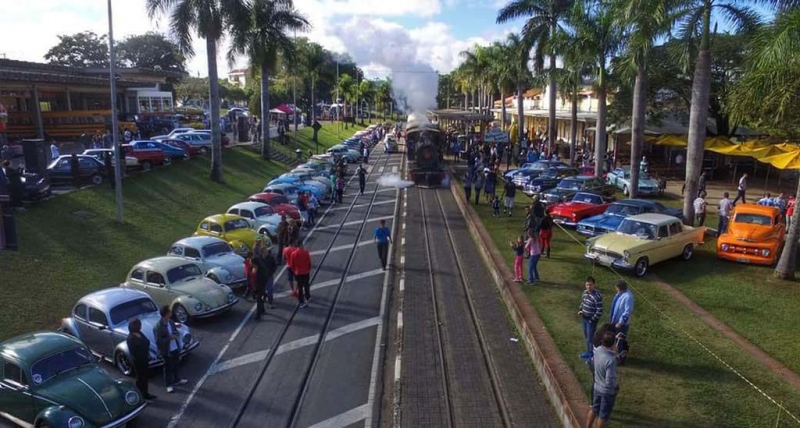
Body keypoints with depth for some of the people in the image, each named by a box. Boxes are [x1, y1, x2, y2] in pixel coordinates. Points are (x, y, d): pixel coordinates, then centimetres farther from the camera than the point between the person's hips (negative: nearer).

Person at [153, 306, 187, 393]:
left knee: (175, 365, 24)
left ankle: (176, 380, 44)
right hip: (167, 351, -6)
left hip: (175, 349, 7)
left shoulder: (170, 322, -4)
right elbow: (158, 341, -24)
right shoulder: (158, 327, -25)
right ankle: (168, 385, 30)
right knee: (168, 368, 12)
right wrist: (170, 338, -28)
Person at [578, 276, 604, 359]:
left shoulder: (597, 296, -25)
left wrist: (592, 320, -18)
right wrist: (580, 310, 2)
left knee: (590, 338, 1)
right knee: (586, 336, 20)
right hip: (584, 318, 8)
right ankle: (588, 352, 37)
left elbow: (600, 311, -22)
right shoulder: (585, 292, 0)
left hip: (592, 320, -8)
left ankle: (592, 356, 16)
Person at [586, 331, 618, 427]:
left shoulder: (597, 350, -15)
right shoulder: (611, 360, -35)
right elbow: (609, 382, -29)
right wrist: (616, 386, -8)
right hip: (608, 391, -6)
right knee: (604, 415, 16)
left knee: (594, 409, 26)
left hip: (597, 387, 6)